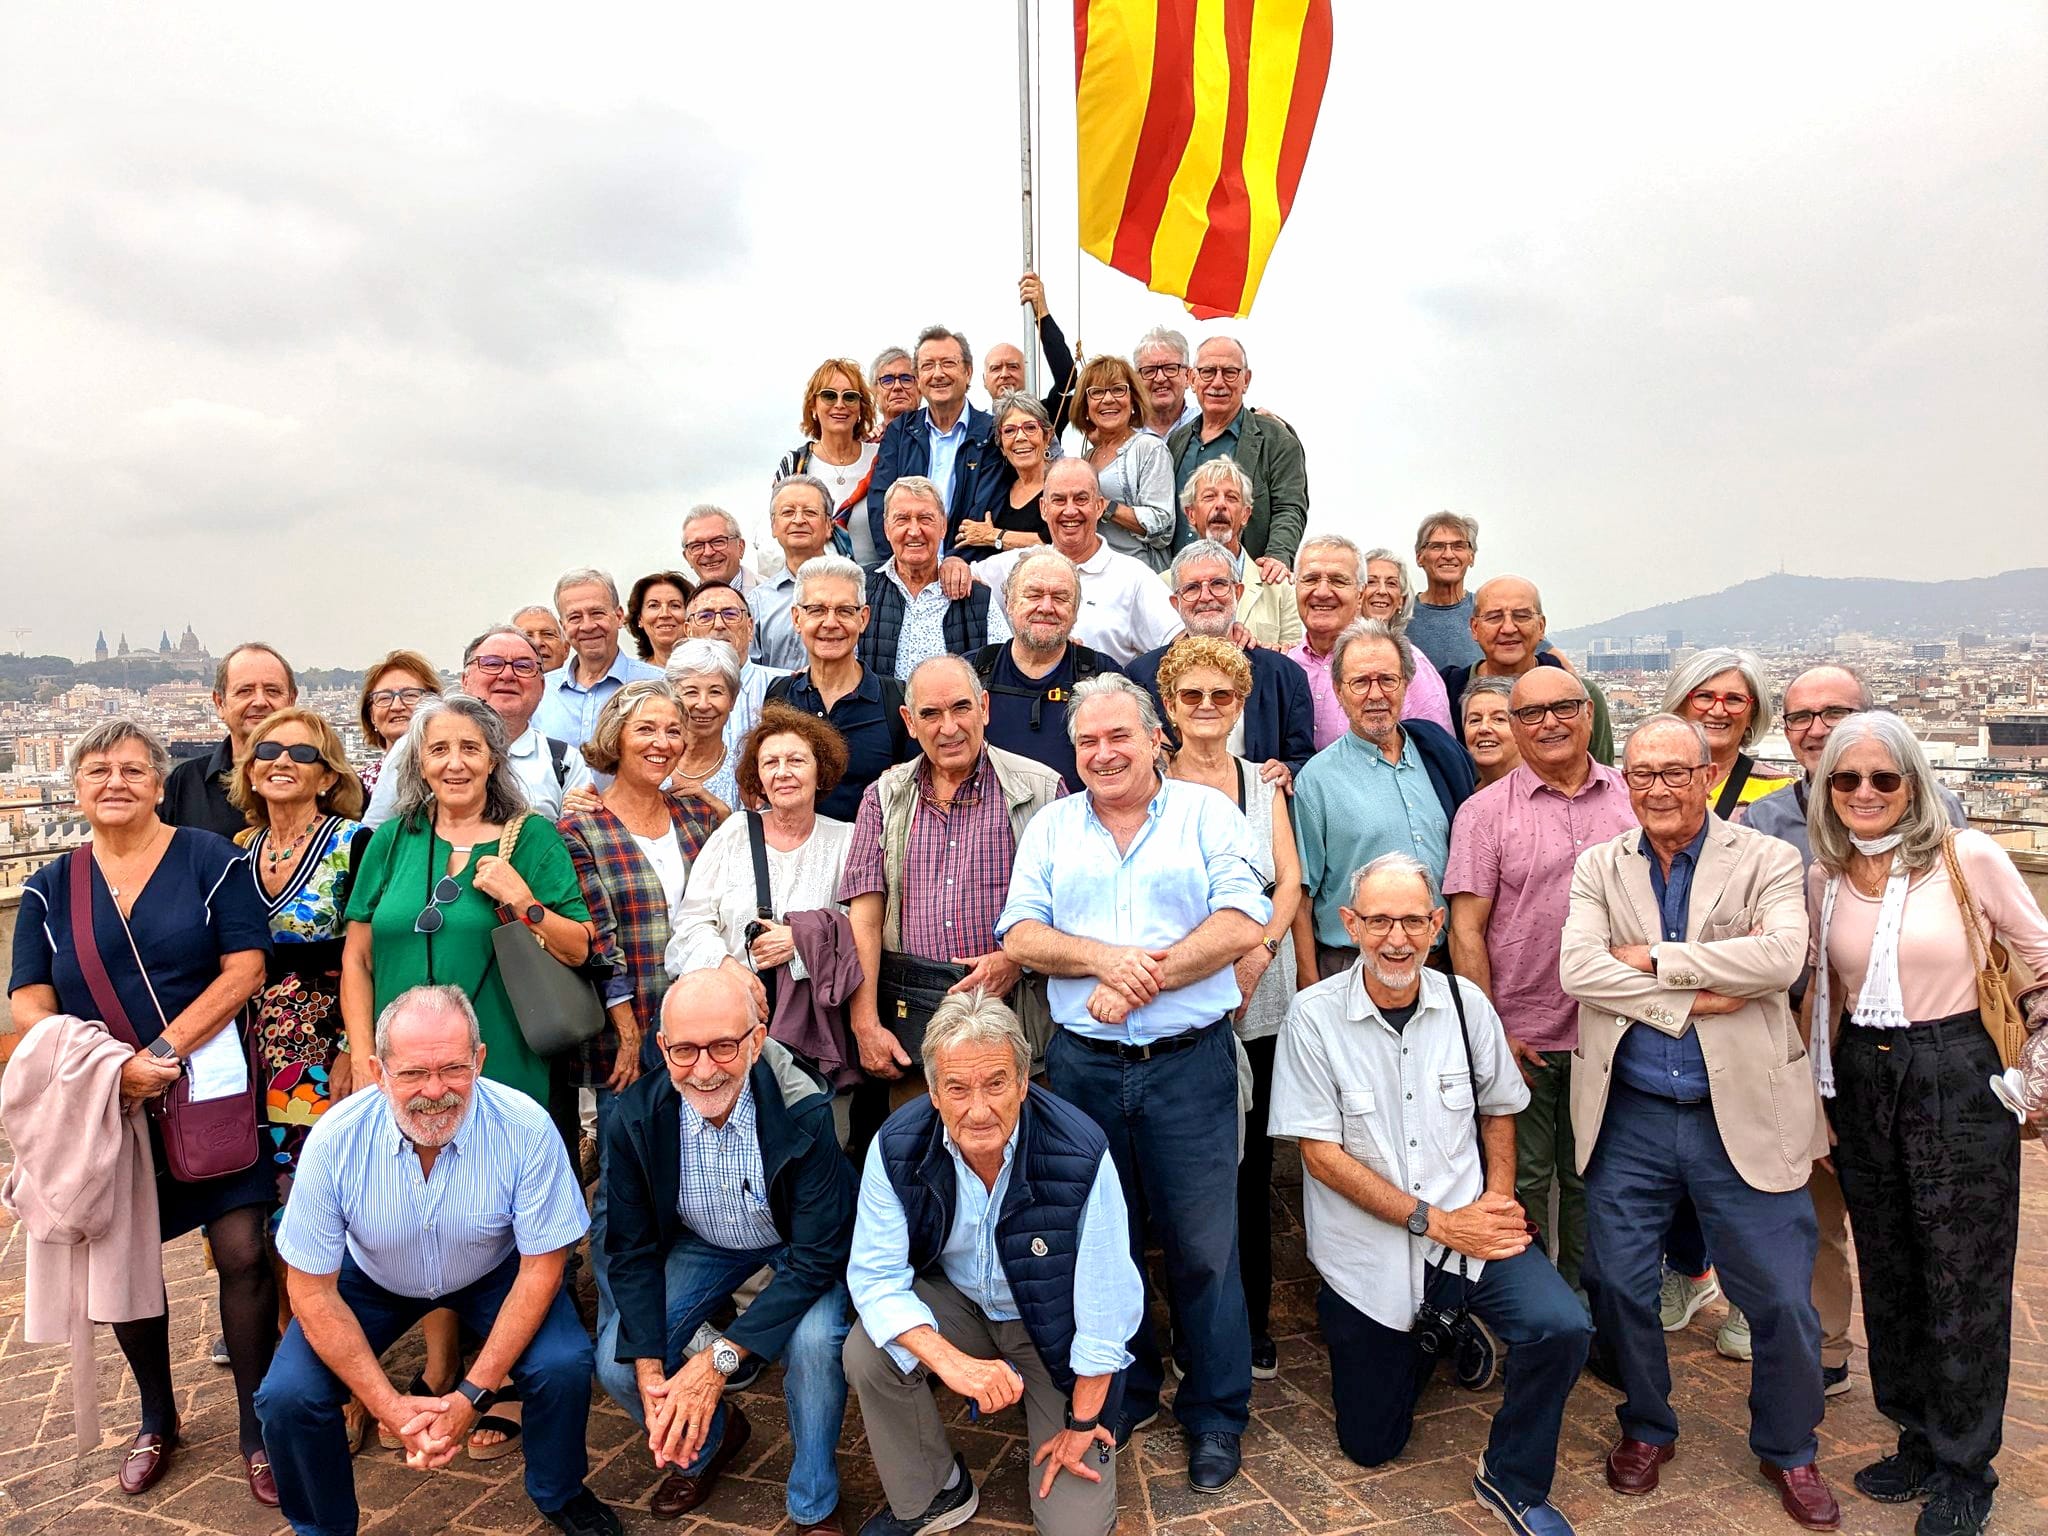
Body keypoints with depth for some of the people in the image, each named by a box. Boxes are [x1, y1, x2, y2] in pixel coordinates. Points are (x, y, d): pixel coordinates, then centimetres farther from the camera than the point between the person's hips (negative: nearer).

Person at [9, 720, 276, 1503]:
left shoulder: (210, 859, -2)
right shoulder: (50, 887, 7)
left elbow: (244, 969, -8)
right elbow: (29, 1002, 0)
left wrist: (163, 1051, -16)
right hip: (102, 1107, 3)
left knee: (242, 1253, -5)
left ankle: (258, 1429, 12)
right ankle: (156, 1418, 35)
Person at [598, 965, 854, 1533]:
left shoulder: (806, 1113, -33)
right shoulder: (634, 1119, -23)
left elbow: (818, 1254, -28)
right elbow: (633, 1250, -10)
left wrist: (721, 1358, -33)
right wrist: (650, 1372, -20)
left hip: (800, 1248, -3)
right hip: (701, 1245, 4)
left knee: (813, 1342, -31)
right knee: (618, 1364, -13)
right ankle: (708, 1440, 21)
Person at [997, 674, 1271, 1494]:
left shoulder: (1207, 813, 2)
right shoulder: (1051, 826, 9)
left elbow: (1242, 923, -10)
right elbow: (1020, 936, 1)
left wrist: (1141, 981, -15)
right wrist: (1103, 957, -16)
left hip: (1190, 1063, -2)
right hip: (1083, 1065, 3)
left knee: (1202, 1245, 5)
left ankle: (1216, 1413, 24)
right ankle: (1123, 1393, 34)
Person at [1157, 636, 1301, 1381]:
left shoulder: (1264, 786, 12)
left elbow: (1289, 880, 5)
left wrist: (1259, 953, -11)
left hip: (1260, 999, 2)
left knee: (1252, 1164, 7)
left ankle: (1253, 1324, 21)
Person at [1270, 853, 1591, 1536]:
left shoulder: (1465, 1002, -2)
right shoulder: (1314, 1016, -13)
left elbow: (1497, 1110, 12)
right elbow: (1321, 1153, -13)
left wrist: (1498, 1199, -5)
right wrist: (1436, 1222, -17)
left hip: (1468, 1227, 2)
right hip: (1368, 1254, -2)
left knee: (1561, 1327, -24)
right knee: (1371, 1445, 8)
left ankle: (1513, 1481, 4)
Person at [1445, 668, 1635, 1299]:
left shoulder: (1630, 797, 5)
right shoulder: (1485, 812, -4)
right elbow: (1466, 929, -6)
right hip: (1520, 1036, -2)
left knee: (1591, 1180, 16)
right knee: (1522, 1183, 8)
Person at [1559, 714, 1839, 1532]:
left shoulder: (1766, 861, -1)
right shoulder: (1598, 867, 3)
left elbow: (1783, 956, -20)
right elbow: (1578, 970, -11)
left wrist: (1654, 959, -17)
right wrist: (1692, 1000, -17)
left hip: (1744, 1117, -1)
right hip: (1631, 1117, 2)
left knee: (1781, 1299, 7)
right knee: (1616, 1283, 9)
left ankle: (1787, 1450, 33)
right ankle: (1646, 1427, 34)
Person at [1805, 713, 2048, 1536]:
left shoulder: (1968, 856, -10)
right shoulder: (1824, 876, 4)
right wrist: (1826, 1095, 13)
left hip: (1957, 1083, -4)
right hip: (1862, 1084, 5)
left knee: (1961, 1281, 5)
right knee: (1887, 1275, 14)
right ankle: (1919, 1442, 32)